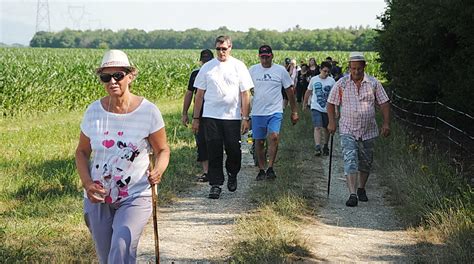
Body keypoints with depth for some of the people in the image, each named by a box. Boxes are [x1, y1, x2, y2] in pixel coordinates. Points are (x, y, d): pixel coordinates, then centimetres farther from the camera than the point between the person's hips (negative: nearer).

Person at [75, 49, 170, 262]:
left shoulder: (148, 111, -9)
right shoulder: (94, 111, -1)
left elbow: (162, 150, 0)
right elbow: (82, 152, 10)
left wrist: (158, 171, -22)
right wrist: (87, 183, -7)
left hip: (135, 197, -3)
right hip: (98, 198, 4)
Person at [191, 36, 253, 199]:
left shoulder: (238, 66, 2)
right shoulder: (207, 67, 6)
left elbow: (245, 93, 1)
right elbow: (199, 94, 10)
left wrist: (245, 118, -4)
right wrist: (196, 118, 7)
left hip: (233, 117, -1)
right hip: (211, 116, 1)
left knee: (234, 150, 3)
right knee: (214, 152, 0)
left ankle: (232, 175, 29)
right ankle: (215, 184, 7)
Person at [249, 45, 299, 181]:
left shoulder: (280, 70, 2)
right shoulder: (252, 70, 5)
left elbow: (289, 91, 8)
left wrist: (294, 112, 9)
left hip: (275, 112, -2)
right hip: (257, 112, 2)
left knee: (273, 137, -21)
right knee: (259, 141, 7)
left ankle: (270, 168, -15)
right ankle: (261, 170, 19)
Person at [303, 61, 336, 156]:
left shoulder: (331, 81, -2)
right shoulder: (314, 79, -1)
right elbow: (308, 92, 13)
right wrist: (304, 104, 20)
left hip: (327, 109, 1)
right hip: (316, 108, -1)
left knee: (326, 128, 12)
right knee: (317, 127, -15)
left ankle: (325, 147, 29)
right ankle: (318, 148, -22)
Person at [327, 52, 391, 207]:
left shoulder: (373, 83, 0)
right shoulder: (341, 84, -2)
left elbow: (384, 103, 4)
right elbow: (331, 103, 6)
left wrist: (386, 123, -4)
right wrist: (332, 122, -4)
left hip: (368, 131, 2)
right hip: (348, 131, -2)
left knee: (366, 163, 13)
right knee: (350, 161, -14)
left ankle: (361, 189, 34)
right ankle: (352, 195, -19)